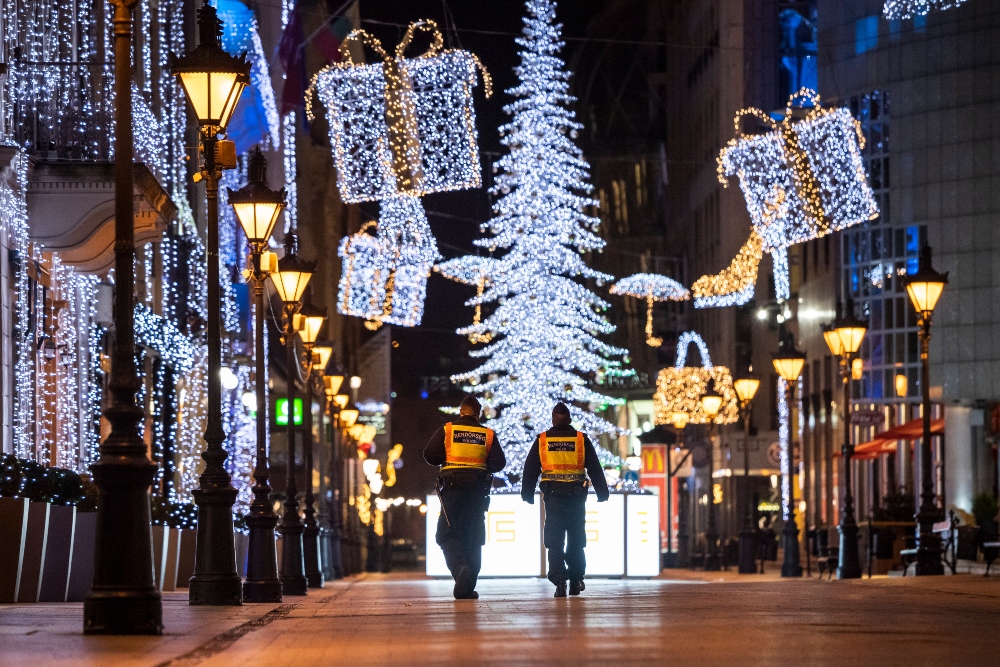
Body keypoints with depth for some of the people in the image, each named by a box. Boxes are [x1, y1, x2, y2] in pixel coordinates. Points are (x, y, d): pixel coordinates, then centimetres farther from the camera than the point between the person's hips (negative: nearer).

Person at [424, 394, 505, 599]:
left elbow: (429, 455, -6)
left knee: (447, 535, 1)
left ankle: (460, 567, -27)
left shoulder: (446, 430, 0)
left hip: (452, 488, -2)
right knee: (474, 537, 8)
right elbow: (499, 463, 1)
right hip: (478, 490, 2)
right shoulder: (488, 434, 6)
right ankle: (469, 587, 4)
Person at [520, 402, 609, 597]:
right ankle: (576, 580, 12)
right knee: (576, 541, 11)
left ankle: (559, 581, -12)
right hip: (576, 494, 1)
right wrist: (602, 493, 11)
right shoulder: (581, 440, 4)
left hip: (553, 494, 0)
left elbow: (530, 470, 7)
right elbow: (595, 469, 6)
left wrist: (527, 494, 13)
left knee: (555, 542, 0)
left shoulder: (542, 441, 5)